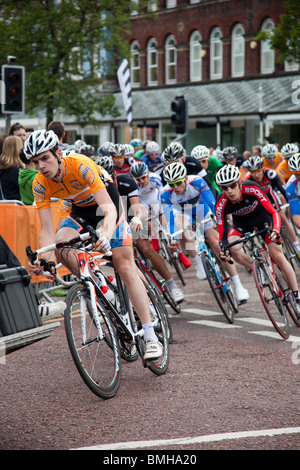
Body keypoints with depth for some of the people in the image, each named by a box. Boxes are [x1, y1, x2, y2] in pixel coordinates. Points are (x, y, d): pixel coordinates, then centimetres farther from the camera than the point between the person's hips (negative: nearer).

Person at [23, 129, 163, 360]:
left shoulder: (81, 166, -35)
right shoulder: (40, 185, -21)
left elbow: (109, 208, -41)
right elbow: (47, 230, -23)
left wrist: (106, 233, -62)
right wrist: (45, 260, -42)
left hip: (107, 201, -5)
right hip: (80, 210, 5)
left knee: (125, 266, -13)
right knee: (60, 247, -26)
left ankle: (151, 336, -12)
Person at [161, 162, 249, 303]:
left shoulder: (196, 182, -35)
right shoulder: (166, 194, -30)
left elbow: (212, 202, -38)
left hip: (201, 208, -2)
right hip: (182, 211, 2)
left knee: (217, 244, -14)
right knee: (183, 230, -33)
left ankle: (238, 286, -10)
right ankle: (198, 264, -9)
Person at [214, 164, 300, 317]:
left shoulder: (252, 189, -35)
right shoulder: (221, 204, -30)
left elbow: (274, 212, -34)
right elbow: (222, 234, -24)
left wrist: (275, 230, -53)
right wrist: (223, 249, -44)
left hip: (262, 217, -2)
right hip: (241, 223, 2)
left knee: (277, 255, -13)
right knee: (233, 249, -28)